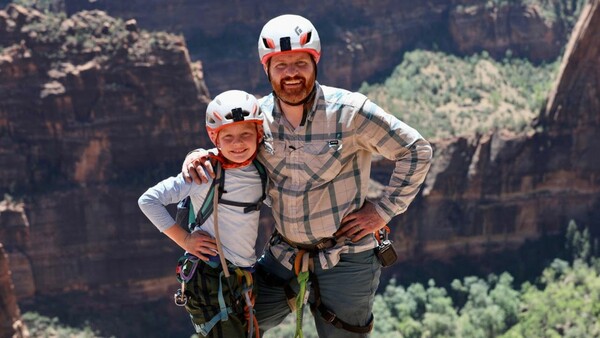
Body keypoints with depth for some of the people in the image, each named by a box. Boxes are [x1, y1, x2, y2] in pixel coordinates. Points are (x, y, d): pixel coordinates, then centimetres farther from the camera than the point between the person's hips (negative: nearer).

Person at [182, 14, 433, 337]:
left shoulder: (349, 110, -17)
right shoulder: (259, 115, -4)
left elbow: (417, 151, -9)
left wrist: (383, 209, -11)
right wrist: (197, 156, -9)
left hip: (345, 259, -4)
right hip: (283, 253, 4)